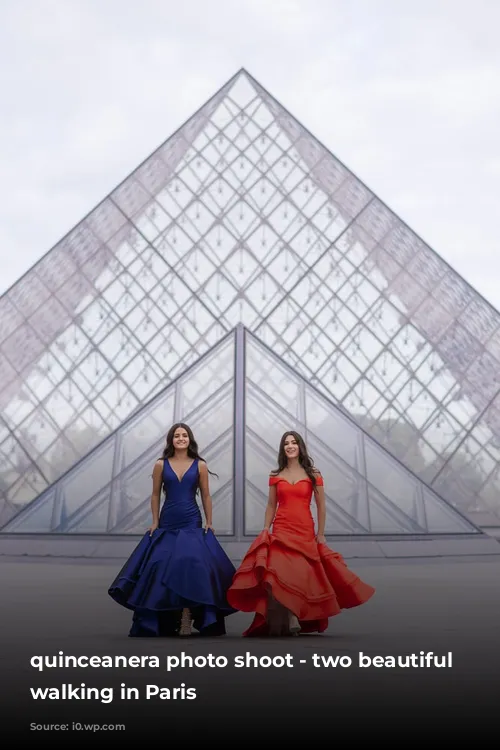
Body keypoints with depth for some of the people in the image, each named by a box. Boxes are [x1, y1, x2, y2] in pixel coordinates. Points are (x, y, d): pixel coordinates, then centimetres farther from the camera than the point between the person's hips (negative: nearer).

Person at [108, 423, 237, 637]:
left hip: (192, 524, -1)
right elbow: (155, 495, 7)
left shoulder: (200, 465, 1)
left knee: (192, 566, -10)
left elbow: (206, 496, 5)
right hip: (167, 524, 1)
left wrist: (209, 523, 2)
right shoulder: (161, 465, 2)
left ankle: (187, 621, -1)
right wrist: (154, 522, 2)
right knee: (163, 567, 2)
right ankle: (167, 622, 16)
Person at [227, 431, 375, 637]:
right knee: (280, 575, -11)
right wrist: (265, 531, 6)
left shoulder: (313, 475, 2)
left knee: (301, 575, -1)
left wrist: (320, 534, 3)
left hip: (305, 532, -1)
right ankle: (287, 622, -5)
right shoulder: (275, 476, 7)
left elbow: (321, 506, 5)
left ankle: (293, 621, 12)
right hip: (281, 531, 1)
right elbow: (271, 506, 12)